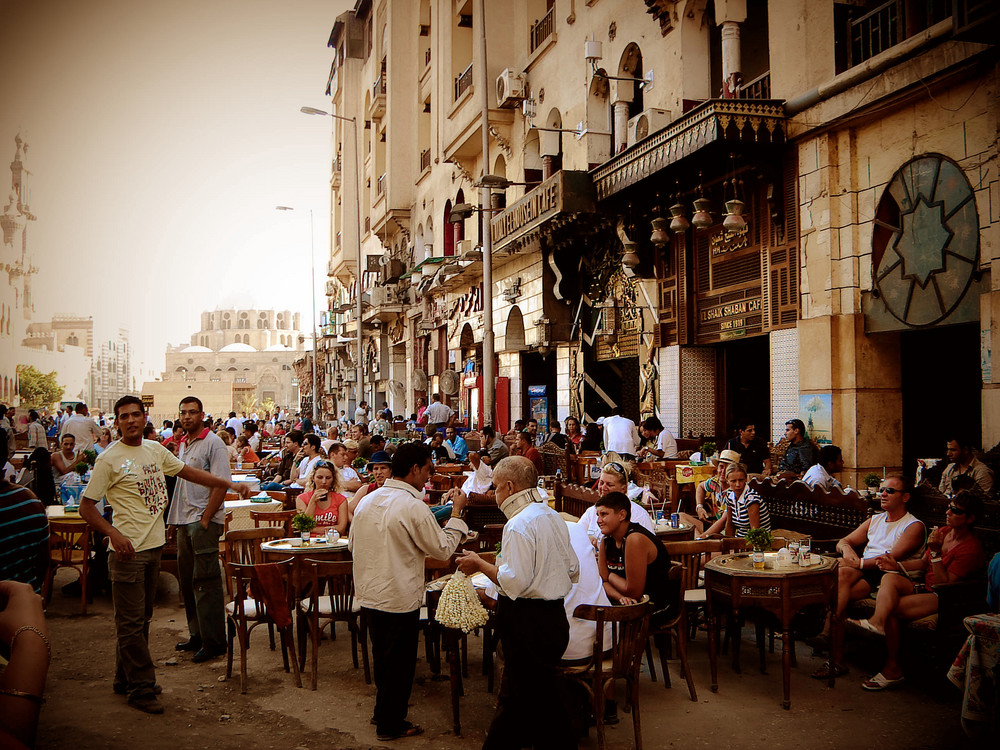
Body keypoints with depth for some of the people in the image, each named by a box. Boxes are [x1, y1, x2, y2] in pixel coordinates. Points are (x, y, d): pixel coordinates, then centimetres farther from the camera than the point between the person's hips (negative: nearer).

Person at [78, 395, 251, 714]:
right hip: (128, 550, -7)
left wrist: (230, 484, 15)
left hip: (154, 544, 7)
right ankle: (141, 688, 5)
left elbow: (188, 471, 20)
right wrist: (113, 533, -22)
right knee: (131, 621, -2)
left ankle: (126, 679, 27)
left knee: (141, 618, 15)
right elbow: (86, 506, -8)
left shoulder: (155, 449, 9)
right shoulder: (109, 459, -9)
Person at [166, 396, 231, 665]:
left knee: (205, 581, -7)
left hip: (204, 521, -9)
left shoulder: (213, 443, -10)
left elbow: (221, 484, -16)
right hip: (185, 521, 9)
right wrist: (174, 518, 16)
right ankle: (197, 635, 24)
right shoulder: (182, 444, 16)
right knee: (187, 581, 13)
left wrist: (205, 519, -19)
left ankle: (213, 642, -1)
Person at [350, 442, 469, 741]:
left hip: (368, 593, 7)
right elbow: (442, 549, -13)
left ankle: (383, 711, 38)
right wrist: (456, 515, -3)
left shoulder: (366, 501, 3)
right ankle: (390, 724, 20)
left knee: (382, 656, 22)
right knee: (399, 661, 8)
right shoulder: (413, 507, -20)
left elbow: (352, 545, 13)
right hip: (400, 598, -7)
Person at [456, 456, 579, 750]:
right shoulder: (552, 516, 9)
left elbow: (515, 582, -23)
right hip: (555, 614, 9)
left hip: (527, 621, -9)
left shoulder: (519, 525, -19)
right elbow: (573, 571, 14)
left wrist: (480, 565, -11)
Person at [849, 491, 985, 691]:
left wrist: (936, 552, -24)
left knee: (891, 609, -24)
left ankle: (892, 669, -21)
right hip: (926, 588, 8)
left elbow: (944, 584, -19)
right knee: (889, 577, -22)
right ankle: (877, 621, -46)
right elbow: (923, 563, 21)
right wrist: (896, 565, 4)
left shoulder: (971, 548, -14)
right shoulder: (944, 532, 11)